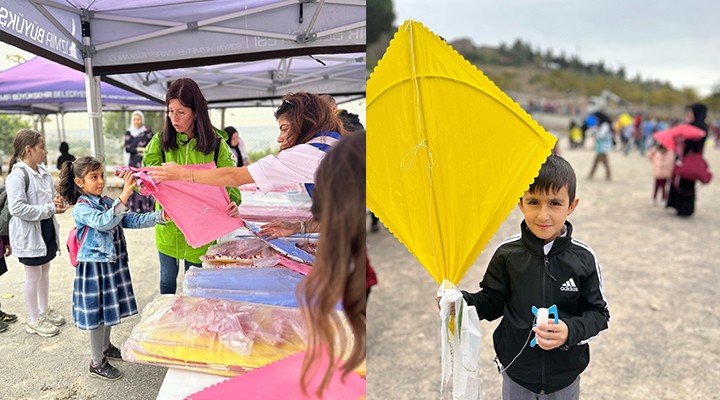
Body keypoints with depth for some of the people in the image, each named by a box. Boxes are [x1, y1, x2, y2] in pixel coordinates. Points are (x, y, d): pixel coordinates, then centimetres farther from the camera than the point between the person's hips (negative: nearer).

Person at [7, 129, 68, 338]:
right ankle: (34, 320, 21)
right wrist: (50, 209, -25)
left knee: (44, 272, 20)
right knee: (33, 276, 5)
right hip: (29, 233, -8)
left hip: (47, 229, 8)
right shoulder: (18, 175, -20)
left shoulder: (43, 171, 4)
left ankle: (44, 310, 37)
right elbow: (17, 208, -26)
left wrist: (56, 200, -4)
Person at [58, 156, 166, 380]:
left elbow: (132, 220, 2)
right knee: (97, 313, 3)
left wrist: (159, 216, -12)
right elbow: (104, 222, -34)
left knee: (109, 308, 21)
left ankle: (105, 346, 42)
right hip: (94, 266, -7)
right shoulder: (81, 208, -16)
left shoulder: (108, 203, 6)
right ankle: (97, 363, 17)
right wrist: (124, 196, -44)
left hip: (113, 263, 7)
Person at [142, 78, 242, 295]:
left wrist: (232, 203, -29)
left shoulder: (215, 143, -7)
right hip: (168, 227, 2)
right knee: (167, 279, 20)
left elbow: (229, 180, -9)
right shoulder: (161, 141, -4)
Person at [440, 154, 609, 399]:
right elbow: (491, 303, -4)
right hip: (516, 371, 0)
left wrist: (571, 331, -24)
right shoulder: (507, 254, -12)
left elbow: (599, 314, -6)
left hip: (564, 376, 0)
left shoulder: (583, 259, -13)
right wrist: (461, 302, -22)